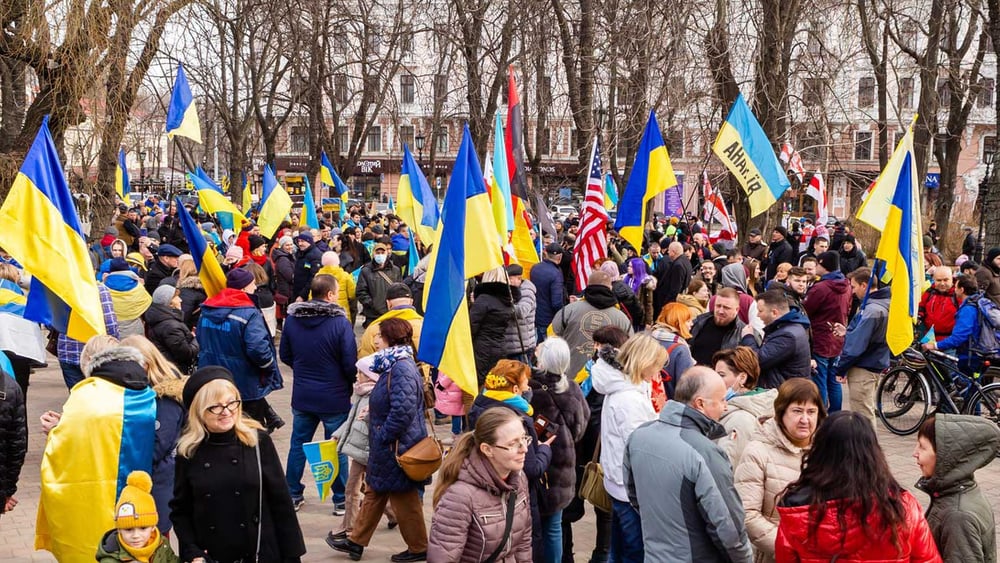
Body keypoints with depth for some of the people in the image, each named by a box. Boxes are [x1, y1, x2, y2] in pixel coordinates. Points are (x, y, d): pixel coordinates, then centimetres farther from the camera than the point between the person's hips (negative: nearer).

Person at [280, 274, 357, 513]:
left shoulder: (292, 318, -4)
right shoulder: (340, 322, -19)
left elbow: (285, 356, 6)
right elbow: (350, 363, -16)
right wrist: (352, 382, 5)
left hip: (302, 395, 4)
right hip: (334, 397, -4)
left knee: (298, 444, 17)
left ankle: (293, 494, 26)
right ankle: (341, 500, 17)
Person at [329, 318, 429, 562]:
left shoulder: (402, 368, -24)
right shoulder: (394, 365, 9)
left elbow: (402, 411, -30)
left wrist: (383, 437, -20)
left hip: (396, 448, -10)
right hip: (385, 447, 10)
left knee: (404, 498, 5)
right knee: (374, 492, 18)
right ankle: (356, 541, 29)